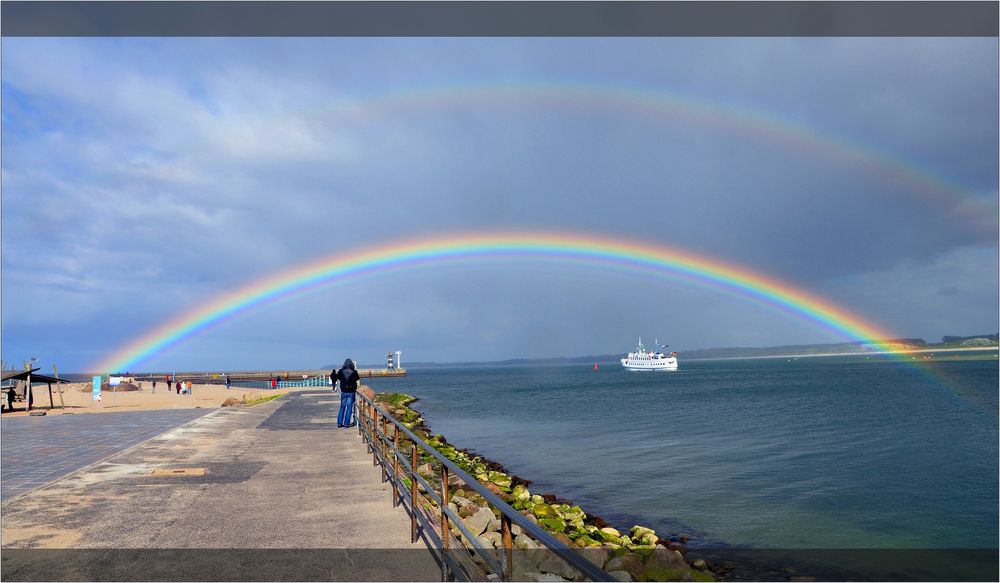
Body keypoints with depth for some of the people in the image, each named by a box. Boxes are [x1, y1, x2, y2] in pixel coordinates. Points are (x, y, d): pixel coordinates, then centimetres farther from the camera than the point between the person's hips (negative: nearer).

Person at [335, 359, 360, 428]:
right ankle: (346, 423, 4)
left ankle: (339, 422, 14)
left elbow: (338, 378, 11)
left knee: (342, 407, 13)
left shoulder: (341, 371, -7)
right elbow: (358, 378, 6)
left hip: (343, 392, 2)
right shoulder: (354, 372, -11)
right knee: (349, 407, 4)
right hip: (351, 392, -2)